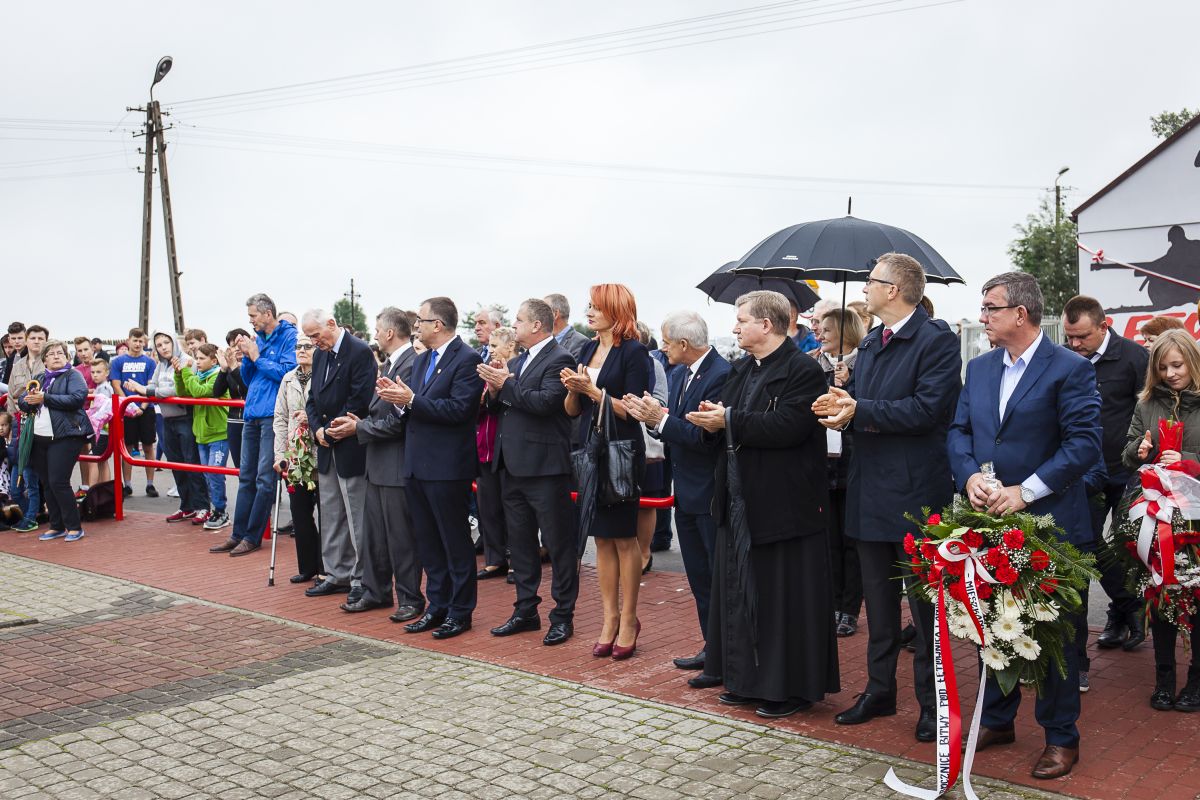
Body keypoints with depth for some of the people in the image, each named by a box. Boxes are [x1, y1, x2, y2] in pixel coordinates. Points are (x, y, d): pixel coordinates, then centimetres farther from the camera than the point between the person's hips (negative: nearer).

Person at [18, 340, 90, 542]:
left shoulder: (73, 376, -1)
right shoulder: (40, 379, 19)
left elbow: (77, 398, -17)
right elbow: (22, 401, 14)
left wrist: (45, 398, -17)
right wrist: (30, 399, -10)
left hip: (65, 437, -7)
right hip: (40, 439, 7)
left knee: (58, 482, -9)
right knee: (47, 484, 10)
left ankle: (74, 527, 0)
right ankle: (57, 527, 20)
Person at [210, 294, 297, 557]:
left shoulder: (289, 336, -6)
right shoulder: (258, 338, 17)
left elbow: (288, 371, -16)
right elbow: (247, 379, 20)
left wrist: (257, 357, -8)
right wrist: (247, 356, 2)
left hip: (273, 414, -8)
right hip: (252, 414, 8)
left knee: (265, 478, -3)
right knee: (246, 476, 11)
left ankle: (253, 536, 4)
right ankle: (238, 534, 16)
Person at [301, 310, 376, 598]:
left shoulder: (359, 352, -13)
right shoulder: (320, 355, 13)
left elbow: (361, 399, -19)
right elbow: (313, 398, 15)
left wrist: (335, 430, -13)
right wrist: (318, 429, -2)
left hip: (351, 447, -9)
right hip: (327, 447, 9)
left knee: (357, 516, -2)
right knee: (331, 514, 14)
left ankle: (361, 579, 7)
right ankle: (337, 574, 24)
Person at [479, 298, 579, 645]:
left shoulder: (559, 359, -10)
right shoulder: (515, 362, 15)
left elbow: (545, 402, -23)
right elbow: (498, 408, 15)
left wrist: (506, 385, -15)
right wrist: (494, 390, -4)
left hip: (544, 466, -9)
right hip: (512, 465, 9)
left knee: (559, 544, 2)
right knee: (520, 542, 16)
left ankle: (563, 616, 11)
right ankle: (526, 610, 27)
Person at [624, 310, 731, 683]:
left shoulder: (721, 375, -18)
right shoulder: (680, 375, 11)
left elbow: (706, 436, -25)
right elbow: (674, 431, 10)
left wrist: (660, 418, -23)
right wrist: (651, 417, -8)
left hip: (711, 496, -9)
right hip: (686, 494, 9)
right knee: (699, 578, 17)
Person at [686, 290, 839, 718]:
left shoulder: (802, 370, -13)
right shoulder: (742, 370, 15)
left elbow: (786, 426, -26)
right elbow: (730, 422, 15)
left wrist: (728, 420, -21)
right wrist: (713, 422, -8)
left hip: (785, 504, -9)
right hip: (740, 502, 9)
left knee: (783, 595, 0)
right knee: (741, 593, 14)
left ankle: (792, 687, 13)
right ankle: (748, 679, 26)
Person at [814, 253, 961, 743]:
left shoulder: (936, 340, -11)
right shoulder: (870, 345, 15)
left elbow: (927, 408, -22)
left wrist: (859, 411, -20)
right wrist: (840, 408, -9)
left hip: (916, 492, -8)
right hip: (871, 491, 8)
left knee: (925, 602, 4)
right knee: (878, 599, 16)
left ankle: (931, 702, 17)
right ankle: (879, 691, 29)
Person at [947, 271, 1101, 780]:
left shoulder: (1070, 369, -9)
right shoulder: (979, 369, 10)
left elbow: (1085, 443, -15)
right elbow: (959, 431, 10)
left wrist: (1025, 491, -20)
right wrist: (969, 475, -10)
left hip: (1049, 525, -5)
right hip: (989, 524, 6)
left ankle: (1061, 737, 22)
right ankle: (997, 720, 32)